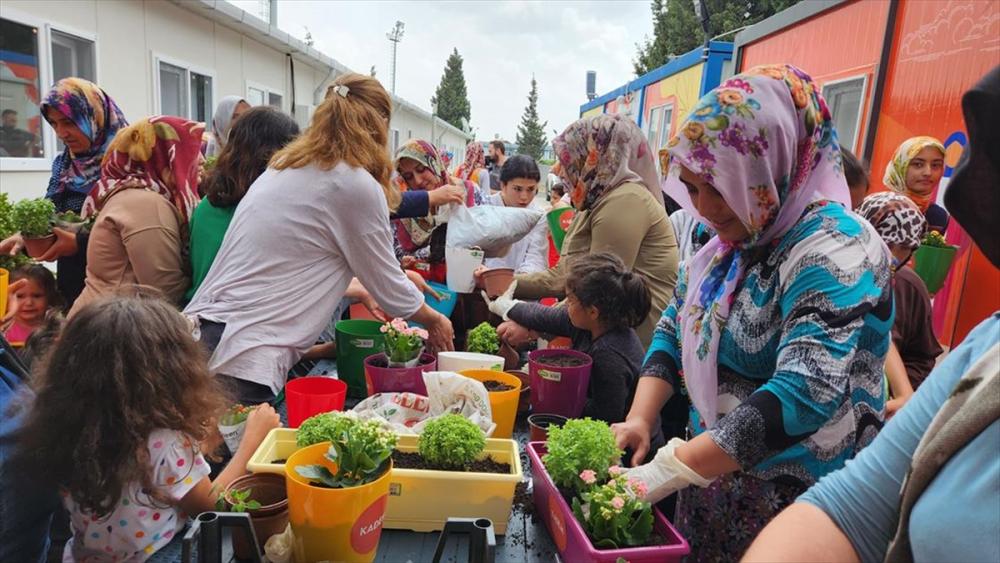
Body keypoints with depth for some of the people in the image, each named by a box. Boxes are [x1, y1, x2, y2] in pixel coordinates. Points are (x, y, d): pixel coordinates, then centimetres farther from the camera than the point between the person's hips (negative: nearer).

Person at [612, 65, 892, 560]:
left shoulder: (833, 250, -22)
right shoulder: (727, 239, 2)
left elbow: (802, 397, -32)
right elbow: (673, 331, 6)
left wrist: (662, 473, -32)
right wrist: (639, 419, -9)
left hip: (791, 505, -7)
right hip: (713, 477, 7)